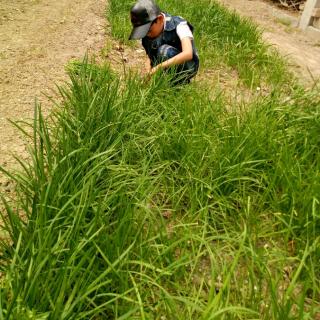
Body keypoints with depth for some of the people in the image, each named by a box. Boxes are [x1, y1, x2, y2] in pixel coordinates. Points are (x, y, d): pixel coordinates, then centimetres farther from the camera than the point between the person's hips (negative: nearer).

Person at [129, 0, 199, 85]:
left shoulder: (179, 25, -23)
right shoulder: (148, 32, -7)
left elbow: (188, 54, -39)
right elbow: (150, 56, 4)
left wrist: (159, 67, -42)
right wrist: (149, 73, -17)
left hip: (187, 66, -6)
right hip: (168, 71, 6)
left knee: (164, 50, -30)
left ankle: (180, 83, -15)